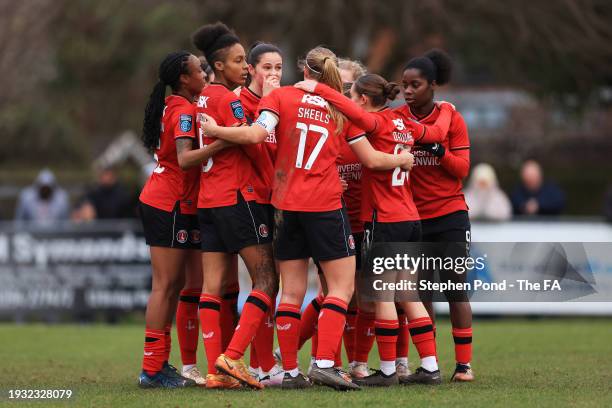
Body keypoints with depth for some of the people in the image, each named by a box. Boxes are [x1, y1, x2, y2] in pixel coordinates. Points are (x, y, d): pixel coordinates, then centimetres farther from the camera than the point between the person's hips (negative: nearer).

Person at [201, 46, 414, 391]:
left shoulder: (281, 96, 2)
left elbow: (255, 134, -13)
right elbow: (372, 159, 9)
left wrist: (215, 130, 0)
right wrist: (402, 160, 28)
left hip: (286, 206, 2)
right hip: (326, 205, -2)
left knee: (292, 292, 7)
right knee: (342, 286, 2)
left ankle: (290, 371, 7)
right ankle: (325, 363, -13)